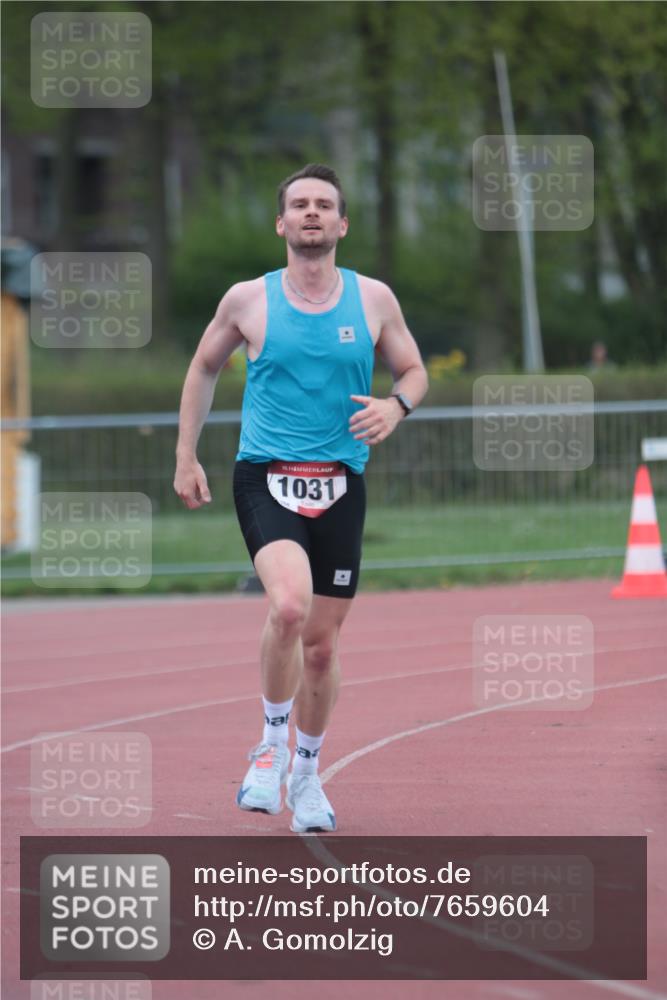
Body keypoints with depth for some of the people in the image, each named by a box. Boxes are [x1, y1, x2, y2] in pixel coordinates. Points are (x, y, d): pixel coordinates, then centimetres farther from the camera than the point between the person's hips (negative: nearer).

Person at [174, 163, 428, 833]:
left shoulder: (373, 300, 4)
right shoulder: (248, 300, 1)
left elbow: (413, 370, 16)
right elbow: (204, 368, 16)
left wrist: (396, 405, -7)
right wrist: (185, 458, 12)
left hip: (340, 483, 2)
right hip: (265, 477, -2)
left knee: (321, 641, 8)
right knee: (289, 604, -28)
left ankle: (306, 773, 29)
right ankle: (272, 743, -6)